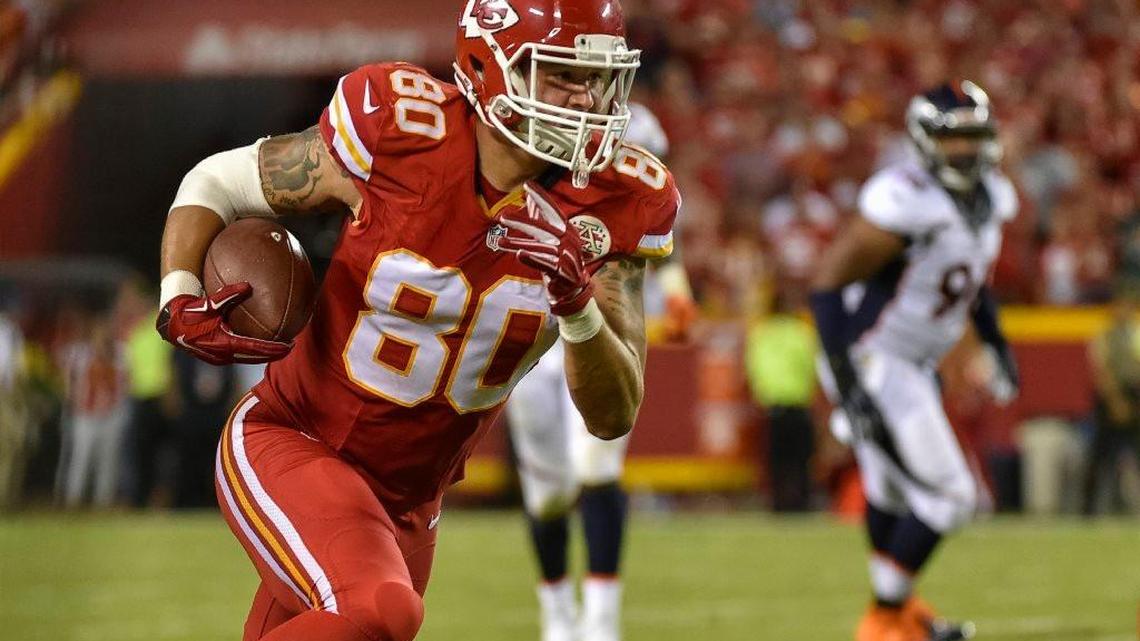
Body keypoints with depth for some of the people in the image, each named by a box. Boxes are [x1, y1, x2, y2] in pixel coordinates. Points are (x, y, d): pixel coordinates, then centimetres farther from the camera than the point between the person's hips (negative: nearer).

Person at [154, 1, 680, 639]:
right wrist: (181, 304, -22)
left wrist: (577, 307, -30)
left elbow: (614, 417, -10)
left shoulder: (613, 207, -11)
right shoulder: (399, 137, -20)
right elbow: (216, 184, -4)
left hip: (408, 499, 6)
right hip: (287, 445, -6)